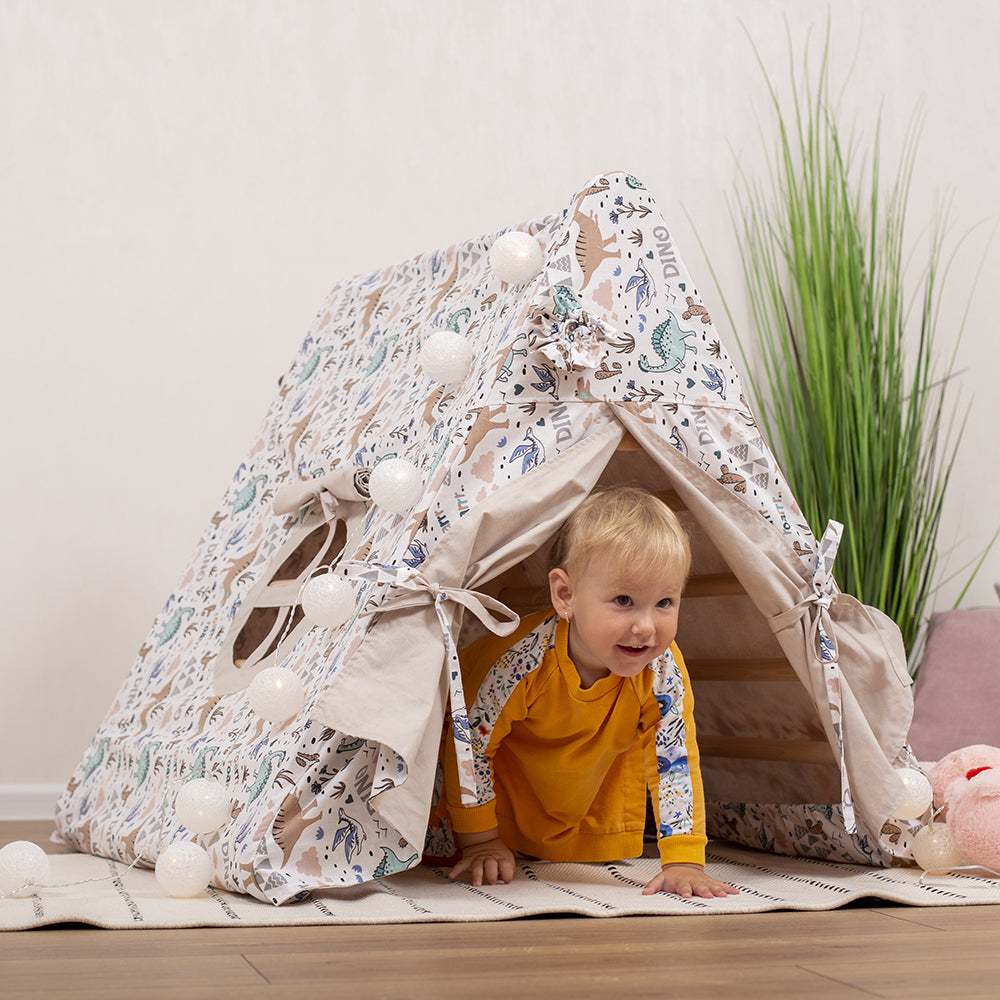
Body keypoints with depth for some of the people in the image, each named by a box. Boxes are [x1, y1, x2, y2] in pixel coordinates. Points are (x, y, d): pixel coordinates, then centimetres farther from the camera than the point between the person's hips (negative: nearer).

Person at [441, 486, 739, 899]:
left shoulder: (662, 671, -33)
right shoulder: (520, 659, -42)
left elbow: (675, 760, -23)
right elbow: (470, 741, -27)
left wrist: (684, 862, -31)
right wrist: (479, 841, -19)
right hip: (507, 783, -3)